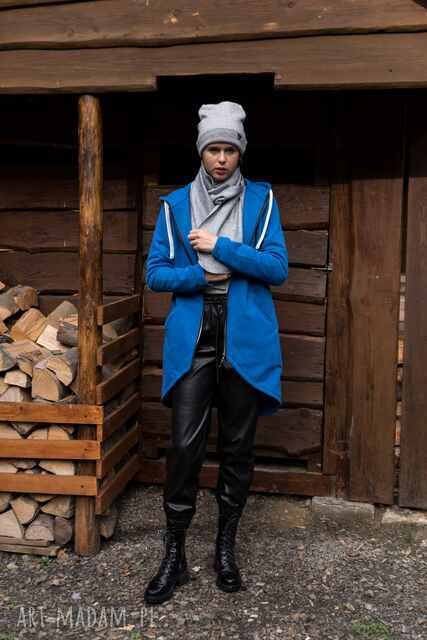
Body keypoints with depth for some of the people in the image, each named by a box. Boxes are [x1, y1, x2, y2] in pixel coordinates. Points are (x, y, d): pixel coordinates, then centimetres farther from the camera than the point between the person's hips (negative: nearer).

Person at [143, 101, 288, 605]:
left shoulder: (260, 200, 5)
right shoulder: (176, 205, 6)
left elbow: (277, 268, -5)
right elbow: (155, 274, 2)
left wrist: (220, 249, -13)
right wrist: (208, 274, -10)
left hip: (246, 341, 0)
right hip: (193, 341, 0)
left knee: (237, 446, 8)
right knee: (185, 446, -5)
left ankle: (226, 548, 25)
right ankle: (174, 555, 9)